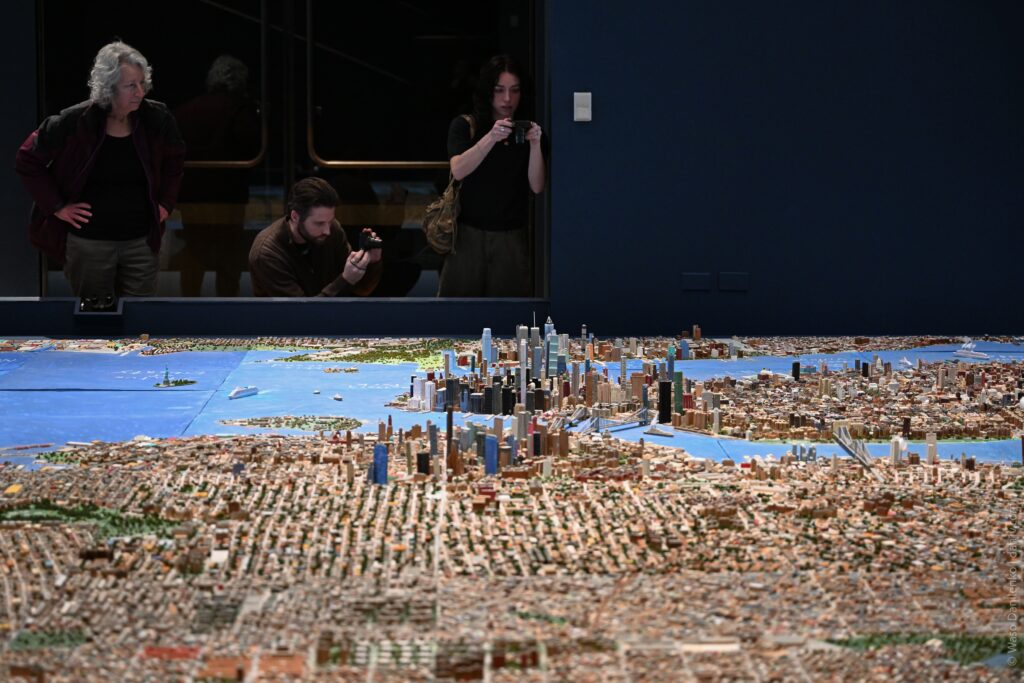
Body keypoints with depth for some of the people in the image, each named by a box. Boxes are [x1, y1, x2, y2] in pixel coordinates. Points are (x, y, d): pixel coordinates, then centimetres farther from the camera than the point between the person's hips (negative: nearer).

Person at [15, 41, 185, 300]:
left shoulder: (157, 118, -6)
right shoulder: (74, 122, -15)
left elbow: (175, 159, 16)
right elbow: (27, 160, -2)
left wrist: (165, 203, 9)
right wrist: (56, 207, -5)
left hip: (142, 240, 2)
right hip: (89, 243, -2)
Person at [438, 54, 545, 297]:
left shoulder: (527, 131, 8)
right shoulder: (464, 126, 4)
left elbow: (536, 186, -2)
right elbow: (458, 171, -13)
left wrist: (535, 144, -16)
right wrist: (491, 138, -25)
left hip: (511, 238, 1)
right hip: (468, 233, -1)